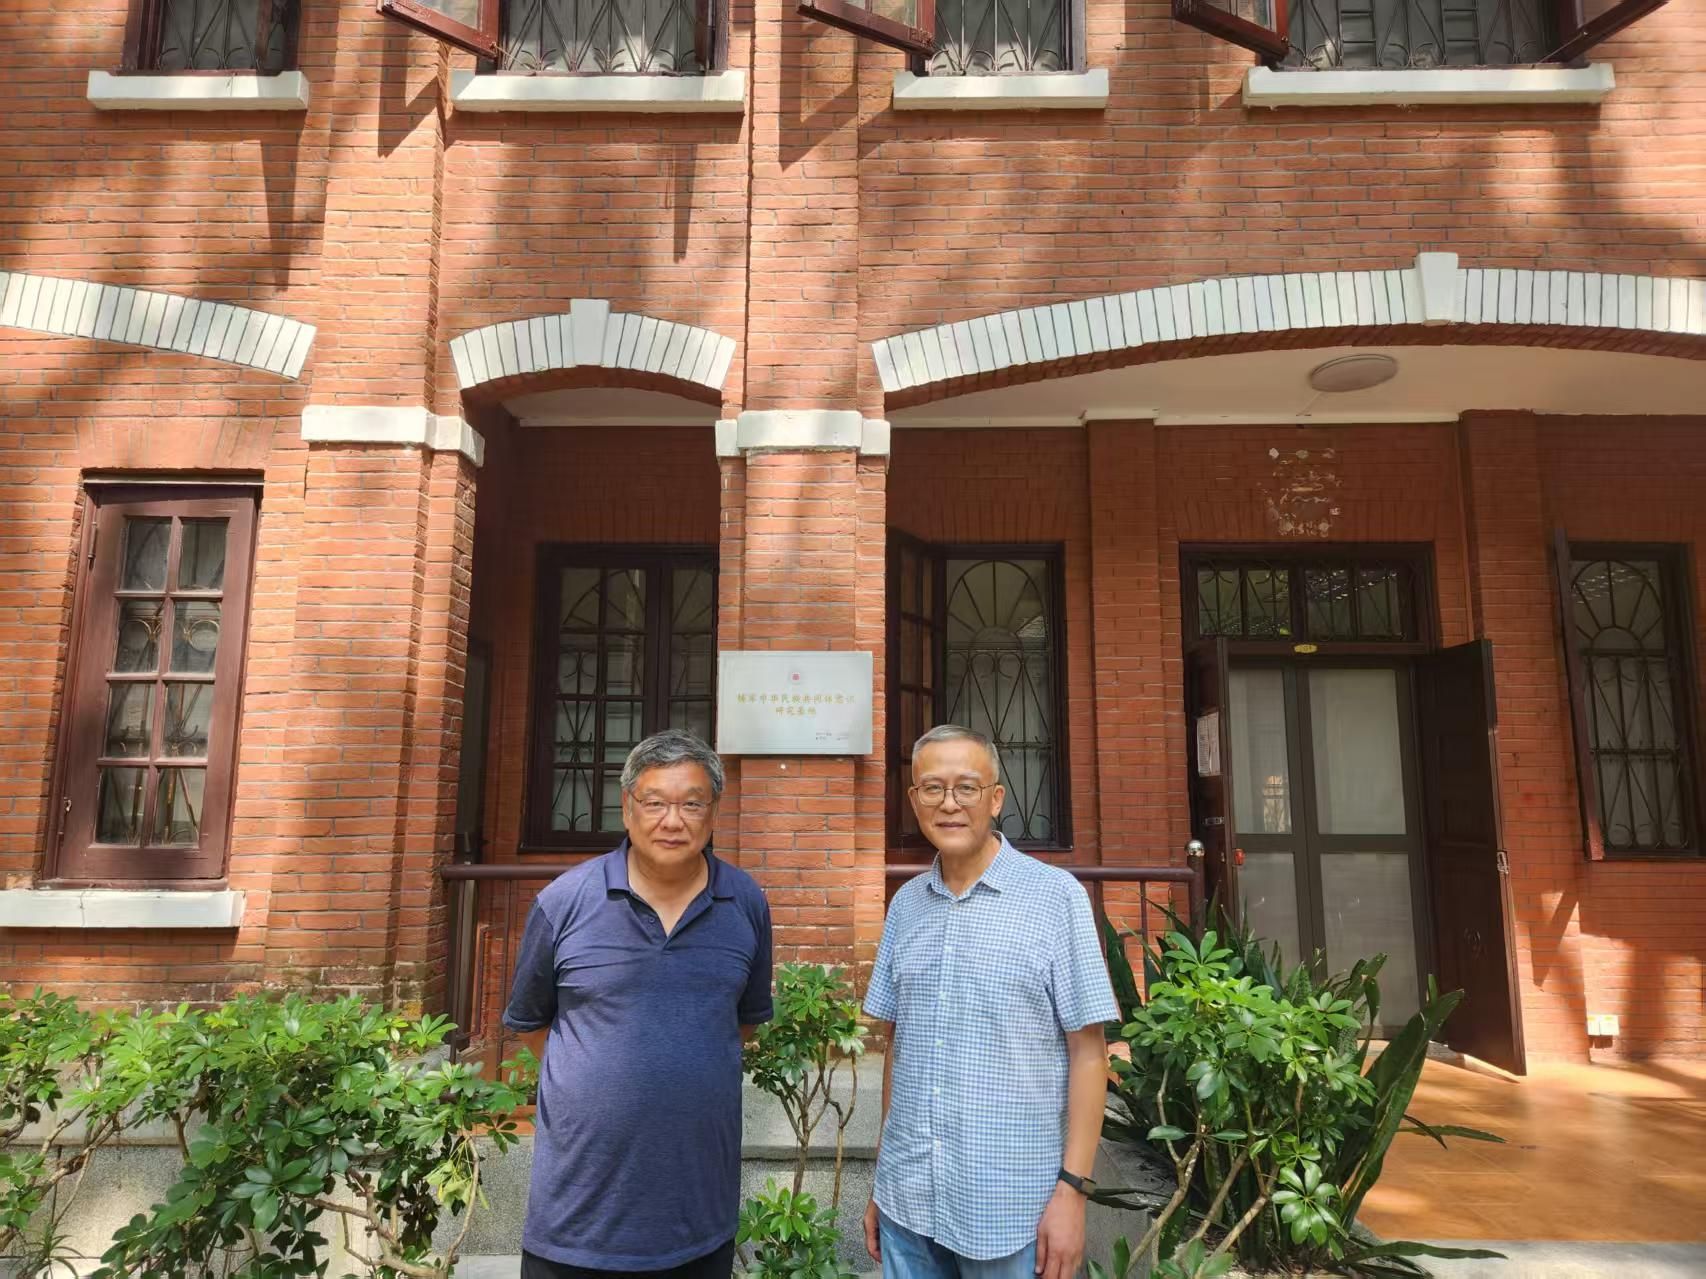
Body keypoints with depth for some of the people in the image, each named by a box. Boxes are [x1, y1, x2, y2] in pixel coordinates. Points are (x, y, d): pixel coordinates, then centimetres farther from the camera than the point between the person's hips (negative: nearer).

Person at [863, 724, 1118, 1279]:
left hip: (1009, 1208, -4)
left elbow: (1087, 1049, -8)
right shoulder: (905, 904, 4)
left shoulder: (1056, 897, -9)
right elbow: (896, 1041, 10)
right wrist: (883, 1178, 13)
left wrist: (1073, 1186, -11)